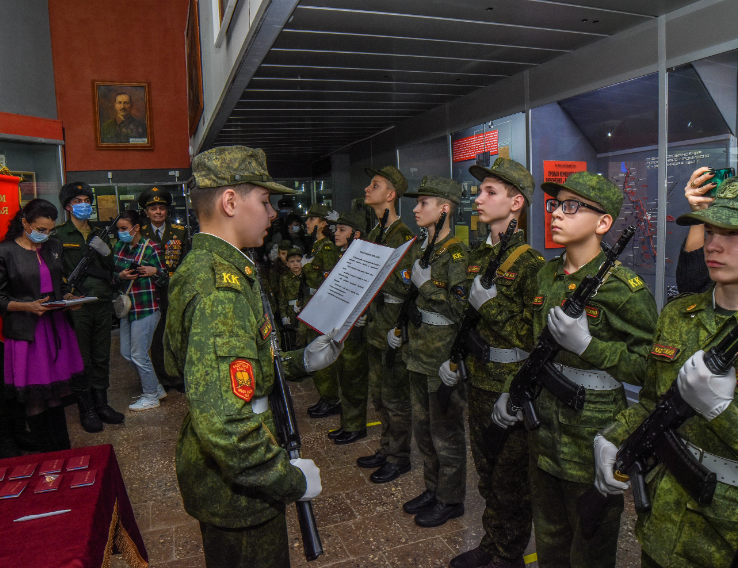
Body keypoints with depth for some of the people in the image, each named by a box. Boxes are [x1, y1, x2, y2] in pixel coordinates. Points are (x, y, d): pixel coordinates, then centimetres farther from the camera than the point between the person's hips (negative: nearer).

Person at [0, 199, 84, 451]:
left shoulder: (53, 247, 11)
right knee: (35, 399, 3)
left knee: (55, 393, 13)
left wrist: (69, 297, 2)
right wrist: (27, 306, -20)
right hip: (26, 332, -5)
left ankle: (63, 452, 23)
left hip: (56, 326, 5)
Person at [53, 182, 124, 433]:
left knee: (102, 357, 11)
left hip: (102, 304, 5)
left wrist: (105, 252, -3)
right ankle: (86, 410, 12)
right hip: (76, 306, -5)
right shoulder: (59, 236, 0)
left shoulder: (99, 235, 17)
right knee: (81, 360, 1)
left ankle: (101, 404, 23)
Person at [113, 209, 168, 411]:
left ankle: (151, 396, 16)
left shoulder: (151, 248, -9)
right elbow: (112, 275, 14)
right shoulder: (118, 247, 10)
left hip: (146, 308, -8)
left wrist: (155, 272, -27)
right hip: (127, 306, 8)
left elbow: (164, 280, -7)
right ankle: (156, 388, 28)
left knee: (139, 354, -3)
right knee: (126, 353, 13)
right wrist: (120, 276, -7)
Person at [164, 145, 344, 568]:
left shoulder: (204, 266, 4)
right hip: (237, 488, -9)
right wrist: (292, 479, -21)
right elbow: (226, 427, -35)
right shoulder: (221, 289, -30)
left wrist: (301, 361, 8)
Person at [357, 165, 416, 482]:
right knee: (378, 395, 19)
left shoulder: (402, 236, -15)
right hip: (374, 328, 9)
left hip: (394, 331, -9)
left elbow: (405, 285, -23)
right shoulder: (374, 233, 13)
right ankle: (386, 449, 35)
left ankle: (399, 458, 20)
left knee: (395, 398, 4)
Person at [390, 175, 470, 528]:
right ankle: (433, 489, 37)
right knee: (422, 427, 19)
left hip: (445, 357, -8)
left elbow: (461, 308, -24)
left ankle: (450, 501, 25)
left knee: (445, 432, 6)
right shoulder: (418, 248, 10)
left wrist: (426, 283, -22)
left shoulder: (456, 253, -16)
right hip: (418, 351, 9)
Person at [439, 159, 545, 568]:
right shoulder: (479, 256, 8)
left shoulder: (529, 263, -17)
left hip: (510, 388, -8)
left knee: (510, 481, 10)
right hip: (479, 381, 8)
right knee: (486, 471, 22)